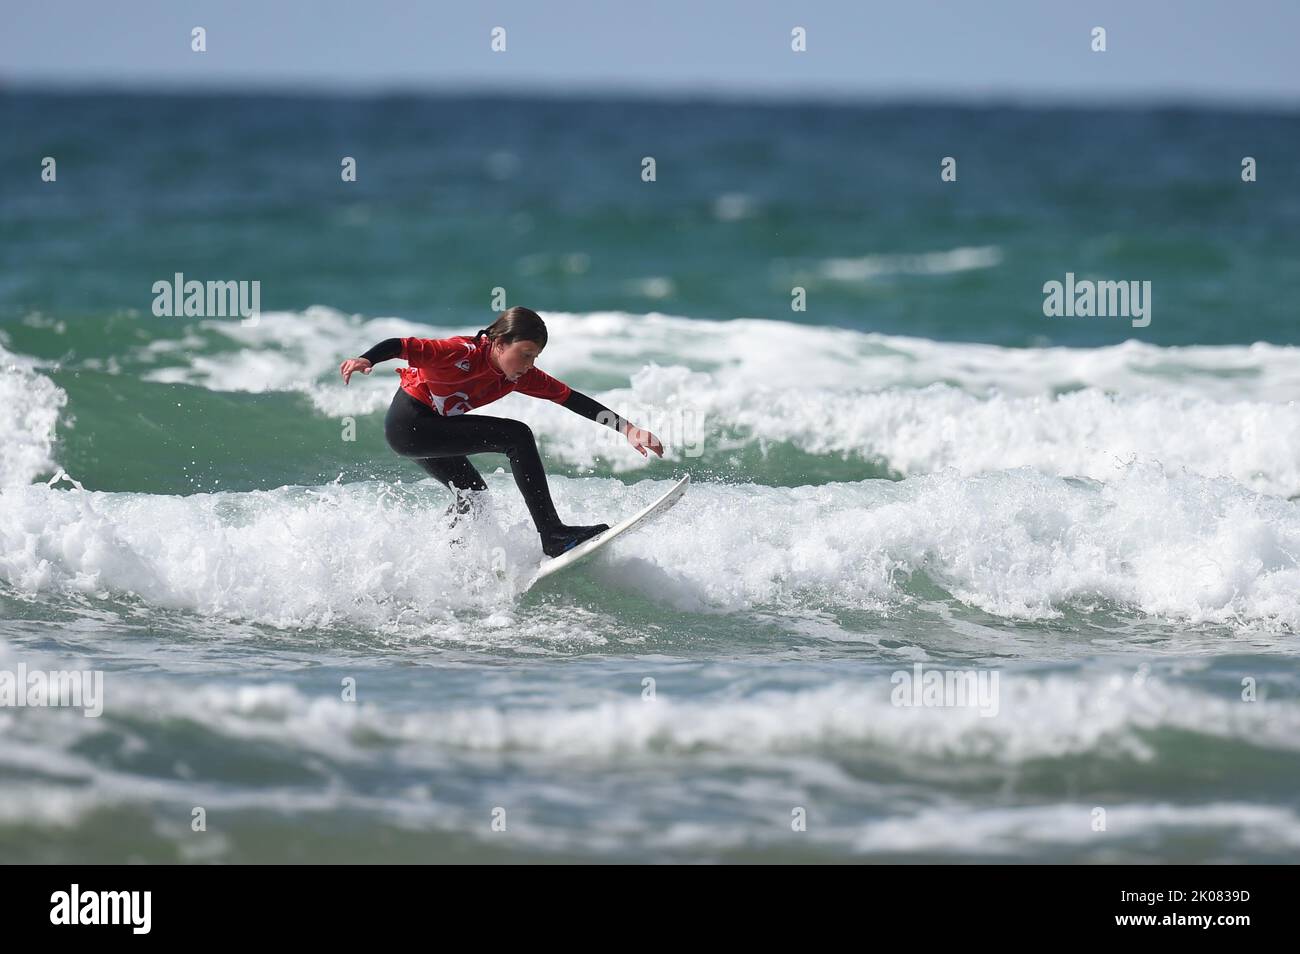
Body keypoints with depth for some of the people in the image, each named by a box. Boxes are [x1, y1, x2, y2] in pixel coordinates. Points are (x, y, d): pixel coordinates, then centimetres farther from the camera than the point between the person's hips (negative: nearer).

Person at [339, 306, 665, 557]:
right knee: (517, 437, -18)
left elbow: (571, 399, -4)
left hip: (430, 429, 9)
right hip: (407, 423, -9)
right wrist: (364, 361, -51)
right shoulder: (464, 354, -26)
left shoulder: (521, 376, -3)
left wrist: (627, 429, -8)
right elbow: (399, 346, -31)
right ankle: (553, 535, -22)